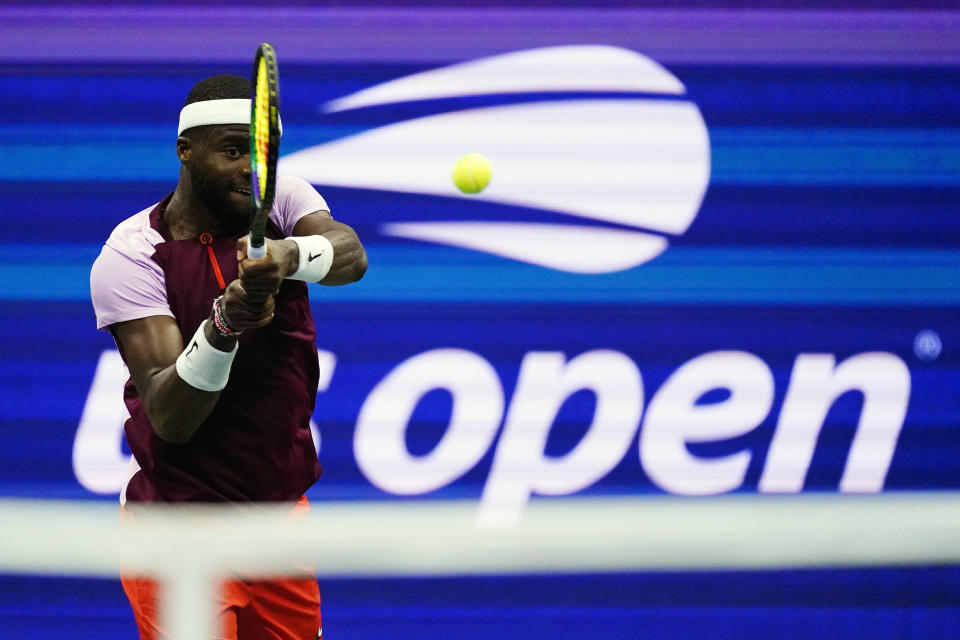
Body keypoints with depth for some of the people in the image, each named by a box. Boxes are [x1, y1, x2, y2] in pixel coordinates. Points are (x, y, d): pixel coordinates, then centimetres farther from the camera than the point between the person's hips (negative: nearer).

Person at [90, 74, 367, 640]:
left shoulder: (283, 199, -1)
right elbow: (168, 418, -23)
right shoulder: (131, 254, -13)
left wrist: (290, 254, -46)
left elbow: (352, 255, -24)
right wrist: (223, 326, -41)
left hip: (283, 508, 5)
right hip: (182, 525, -5)